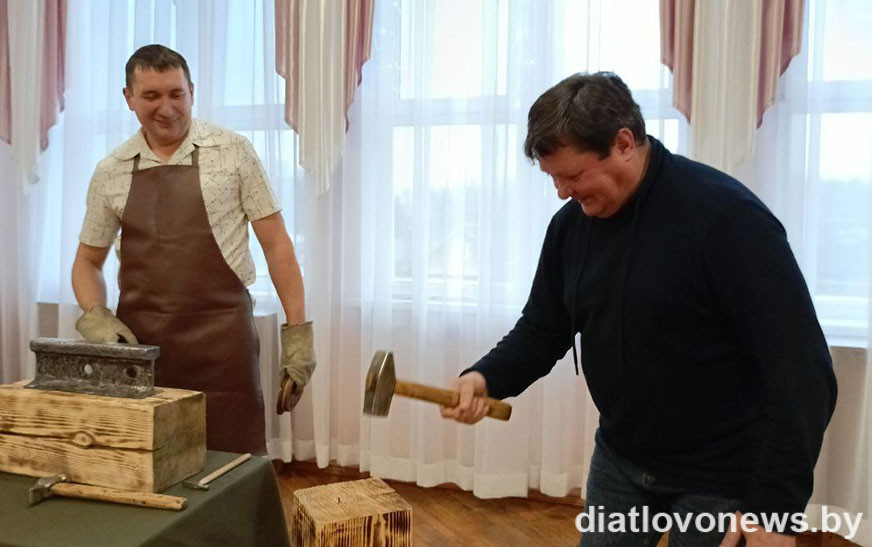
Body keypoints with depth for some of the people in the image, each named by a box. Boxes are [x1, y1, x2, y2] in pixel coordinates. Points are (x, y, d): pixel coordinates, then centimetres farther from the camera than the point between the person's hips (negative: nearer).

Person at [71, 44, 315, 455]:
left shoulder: (233, 152, 0)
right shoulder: (110, 173, 8)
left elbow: (275, 244, -1)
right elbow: (88, 261, 17)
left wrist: (297, 331, -6)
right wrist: (94, 317, -2)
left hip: (222, 344, -3)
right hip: (137, 344, 3)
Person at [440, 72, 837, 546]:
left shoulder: (725, 216, -23)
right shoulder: (571, 224, -4)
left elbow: (801, 371, -22)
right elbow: (542, 330, 5)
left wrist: (775, 507, -23)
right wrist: (485, 377, -13)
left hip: (721, 477, -5)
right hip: (619, 458, 6)